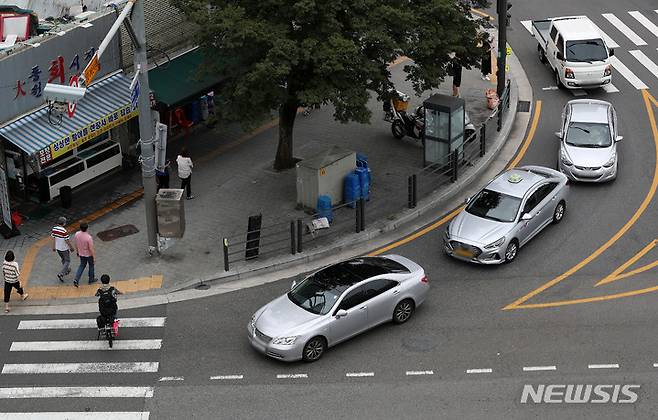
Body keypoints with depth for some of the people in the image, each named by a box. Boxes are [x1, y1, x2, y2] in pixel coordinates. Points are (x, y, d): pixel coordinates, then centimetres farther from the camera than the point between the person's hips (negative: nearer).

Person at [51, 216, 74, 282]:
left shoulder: (54, 229, -9)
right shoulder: (64, 231, -29)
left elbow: (53, 238, 2)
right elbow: (67, 241, -21)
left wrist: (53, 247, 14)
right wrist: (71, 247, -6)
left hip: (58, 248, 7)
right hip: (65, 249, -7)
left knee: (63, 259, 27)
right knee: (67, 261, 8)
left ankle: (67, 270, 46)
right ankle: (61, 274, -4)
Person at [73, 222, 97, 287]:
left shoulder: (77, 234, -16)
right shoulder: (89, 237, -33)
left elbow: (76, 245, 1)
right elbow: (91, 249, -24)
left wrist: (78, 251, 19)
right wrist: (94, 257, -12)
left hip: (81, 254, 5)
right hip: (89, 254, -5)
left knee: (82, 265, 24)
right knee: (91, 265, 20)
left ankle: (76, 279, 13)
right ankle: (91, 279, 37)